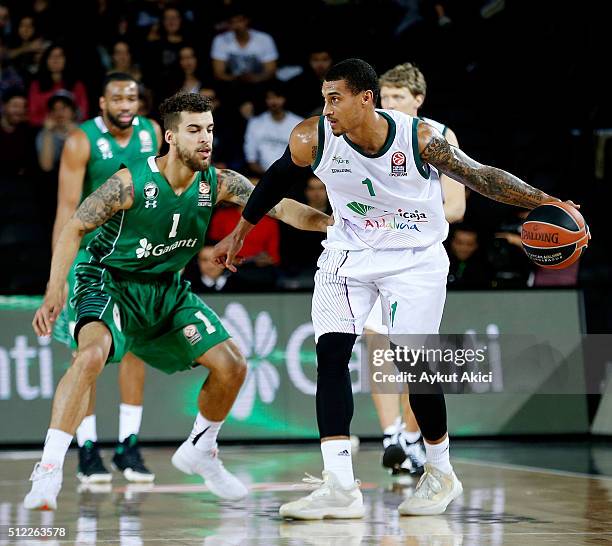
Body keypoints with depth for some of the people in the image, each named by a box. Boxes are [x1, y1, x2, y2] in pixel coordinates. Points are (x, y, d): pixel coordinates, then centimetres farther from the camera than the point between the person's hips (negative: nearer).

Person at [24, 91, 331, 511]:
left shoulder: (219, 183, -10)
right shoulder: (132, 182, -23)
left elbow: (280, 207, -10)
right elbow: (74, 228, -16)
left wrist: (333, 222, -27)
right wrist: (55, 290, -26)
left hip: (168, 289, 6)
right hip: (109, 282, -6)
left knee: (232, 366, 2)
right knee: (93, 353, -35)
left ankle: (199, 452, 28)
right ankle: (48, 471, -32)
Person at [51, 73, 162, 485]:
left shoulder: (152, 133, -2)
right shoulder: (81, 142, -17)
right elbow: (67, 210, -20)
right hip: (90, 250, -4)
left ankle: (129, 445, 9)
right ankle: (88, 451, 1)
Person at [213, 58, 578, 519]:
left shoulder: (422, 138, -23)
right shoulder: (312, 140, -15)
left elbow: (483, 177, -15)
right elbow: (276, 180, 5)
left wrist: (548, 204, -24)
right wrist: (240, 233, 16)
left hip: (415, 257, -2)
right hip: (349, 252, 3)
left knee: (415, 365, -8)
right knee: (331, 354, -14)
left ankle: (441, 473, 17)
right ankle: (339, 488, -15)